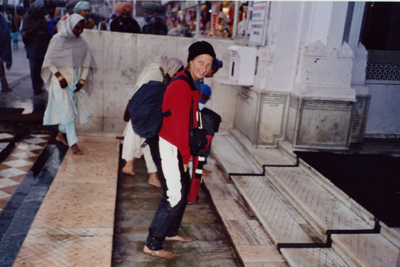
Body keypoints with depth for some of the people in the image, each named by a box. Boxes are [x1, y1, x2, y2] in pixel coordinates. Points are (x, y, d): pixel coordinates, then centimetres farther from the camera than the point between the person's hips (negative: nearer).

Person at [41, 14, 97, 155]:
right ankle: (73, 143, -7)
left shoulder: (81, 43, 3)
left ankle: (60, 134, 35)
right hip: (60, 82, -4)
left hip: (74, 82, 5)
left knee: (69, 110, 12)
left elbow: (87, 63, 6)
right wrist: (59, 77, -17)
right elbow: (49, 60, -8)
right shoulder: (58, 39, -8)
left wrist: (82, 80, -4)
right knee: (67, 111, -8)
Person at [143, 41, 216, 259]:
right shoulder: (181, 86, -21)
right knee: (175, 195, -6)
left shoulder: (192, 85, 11)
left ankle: (170, 232, 37)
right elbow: (179, 124, -22)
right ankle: (152, 245, 7)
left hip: (174, 145, 10)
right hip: (166, 146, -10)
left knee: (184, 186, 20)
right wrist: (185, 155, -12)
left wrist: (187, 151, 12)